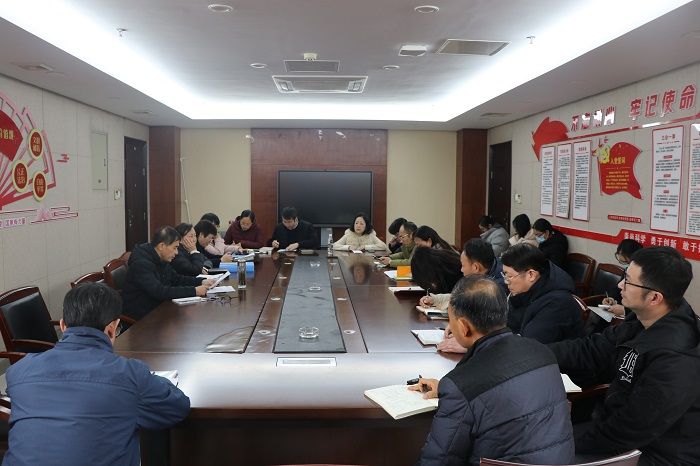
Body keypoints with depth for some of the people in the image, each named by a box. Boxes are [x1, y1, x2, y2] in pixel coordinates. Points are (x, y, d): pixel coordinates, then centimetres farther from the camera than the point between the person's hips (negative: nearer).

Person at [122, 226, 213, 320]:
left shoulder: (163, 259, 5)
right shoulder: (141, 263, -23)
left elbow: (176, 278, 17)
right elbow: (159, 292, -30)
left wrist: (201, 282, 1)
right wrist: (194, 291, -30)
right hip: (141, 313, -8)